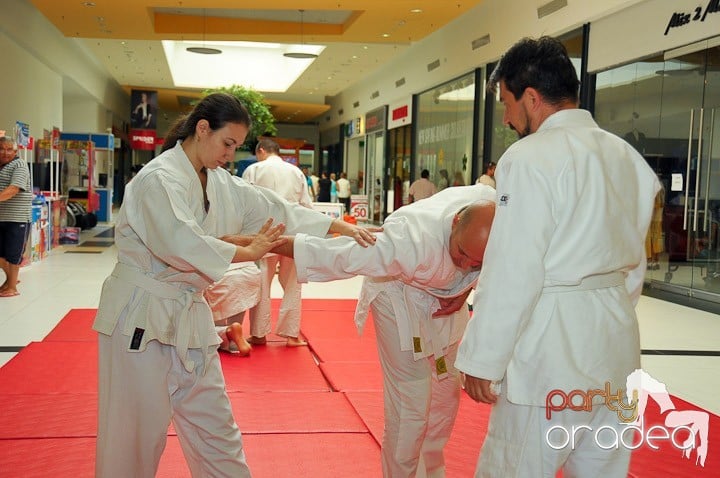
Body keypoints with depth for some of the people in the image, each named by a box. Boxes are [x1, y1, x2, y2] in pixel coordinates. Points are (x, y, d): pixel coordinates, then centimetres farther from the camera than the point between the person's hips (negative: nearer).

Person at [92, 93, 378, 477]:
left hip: (188, 316, 8)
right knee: (135, 440, 3)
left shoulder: (220, 183, 8)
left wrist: (342, 228, 0)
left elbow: (276, 210, 7)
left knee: (216, 432, 16)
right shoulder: (160, 179, -17)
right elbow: (180, 243, -31)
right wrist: (247, 252, -21)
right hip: (142, 318, -8)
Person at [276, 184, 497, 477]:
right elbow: (337, 255, -38)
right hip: (401, 296, -6)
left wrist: (466, 289, -13)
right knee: (410, 408, -11)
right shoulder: (414, 242, -43)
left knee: (446, 394, 16)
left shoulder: (495, 207, -27)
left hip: (446, 295, 6)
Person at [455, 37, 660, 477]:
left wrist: (484, 359, -11)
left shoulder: (531, 157, -14)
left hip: (553, 345, -8)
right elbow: (634, 261, 16)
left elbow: (513, 272, -17)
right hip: (615, 340, 8)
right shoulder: (627, 156, 10)